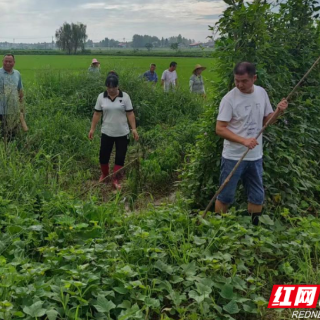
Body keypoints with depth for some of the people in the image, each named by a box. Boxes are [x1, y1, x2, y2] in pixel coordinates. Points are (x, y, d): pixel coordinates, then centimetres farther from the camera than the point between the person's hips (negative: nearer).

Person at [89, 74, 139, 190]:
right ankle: (104, 175, 34)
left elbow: (130, 114, -4)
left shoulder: (125, 96, -6)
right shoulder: (101, 97, -2)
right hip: (106, 133, 1)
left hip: (122, 133, -1)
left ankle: (116, 180, 15)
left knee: (120, 157, 3)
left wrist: (134, 129, -9)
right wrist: (92, 129, 2)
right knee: (103, 155, 9)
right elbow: (97, 114, 3)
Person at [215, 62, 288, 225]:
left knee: (257, 196, 15)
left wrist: (278, 111, -10)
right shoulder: (229, 98, -15)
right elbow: (220, 128, -17)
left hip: (255, 156, 5)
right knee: (225, 196, 6)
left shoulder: (262, 93, 1)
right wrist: (243, 140, -29)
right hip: (233, 157, -5)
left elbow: (266, 121, 11)